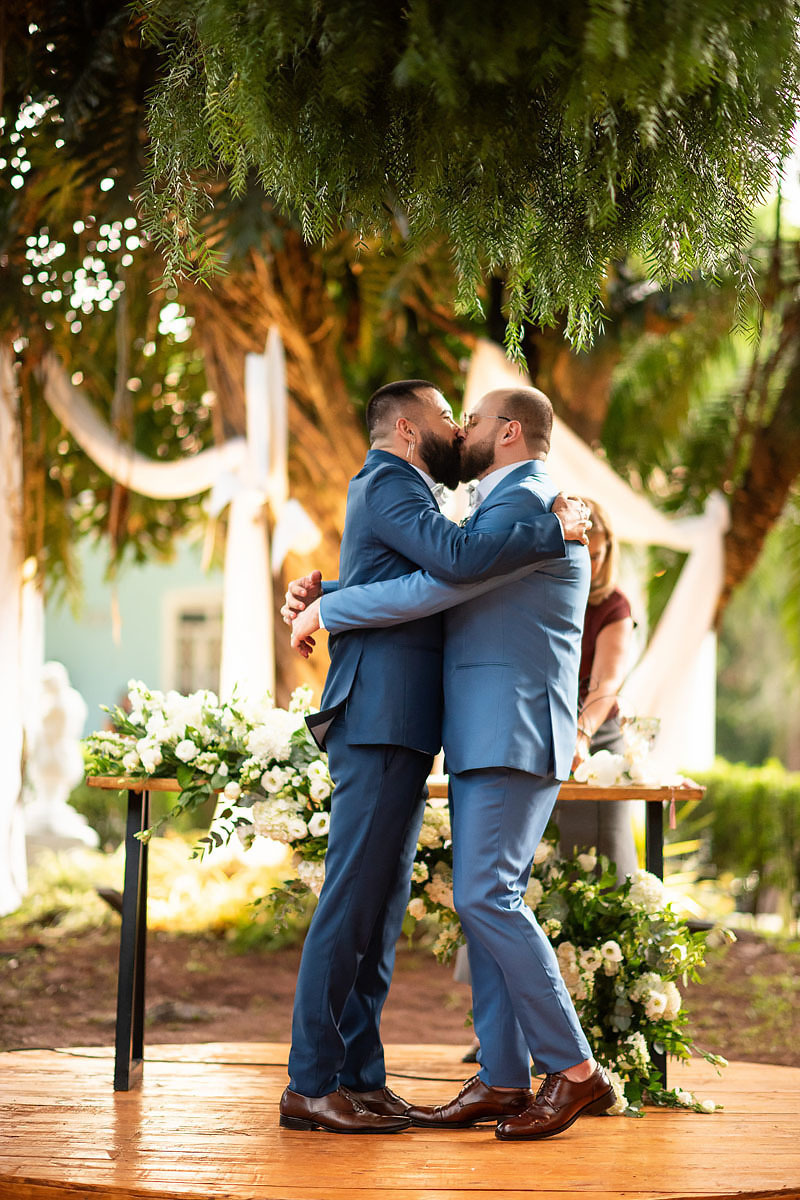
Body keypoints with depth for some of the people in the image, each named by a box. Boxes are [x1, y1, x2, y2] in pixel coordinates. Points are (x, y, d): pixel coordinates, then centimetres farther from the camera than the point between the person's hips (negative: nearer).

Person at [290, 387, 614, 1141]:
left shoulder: (527, 502, -11)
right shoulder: (505, 511, 24)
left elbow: (432, 589, -20)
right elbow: (443, 593, 32)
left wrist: (326, 612, -8)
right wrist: (328, 595, 20)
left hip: (514, 731, -10)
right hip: (482, 737, 10)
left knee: (485, 895, -15)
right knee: (485, 900, 6)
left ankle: (574, 1070, -10)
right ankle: (502, 1081, 6)